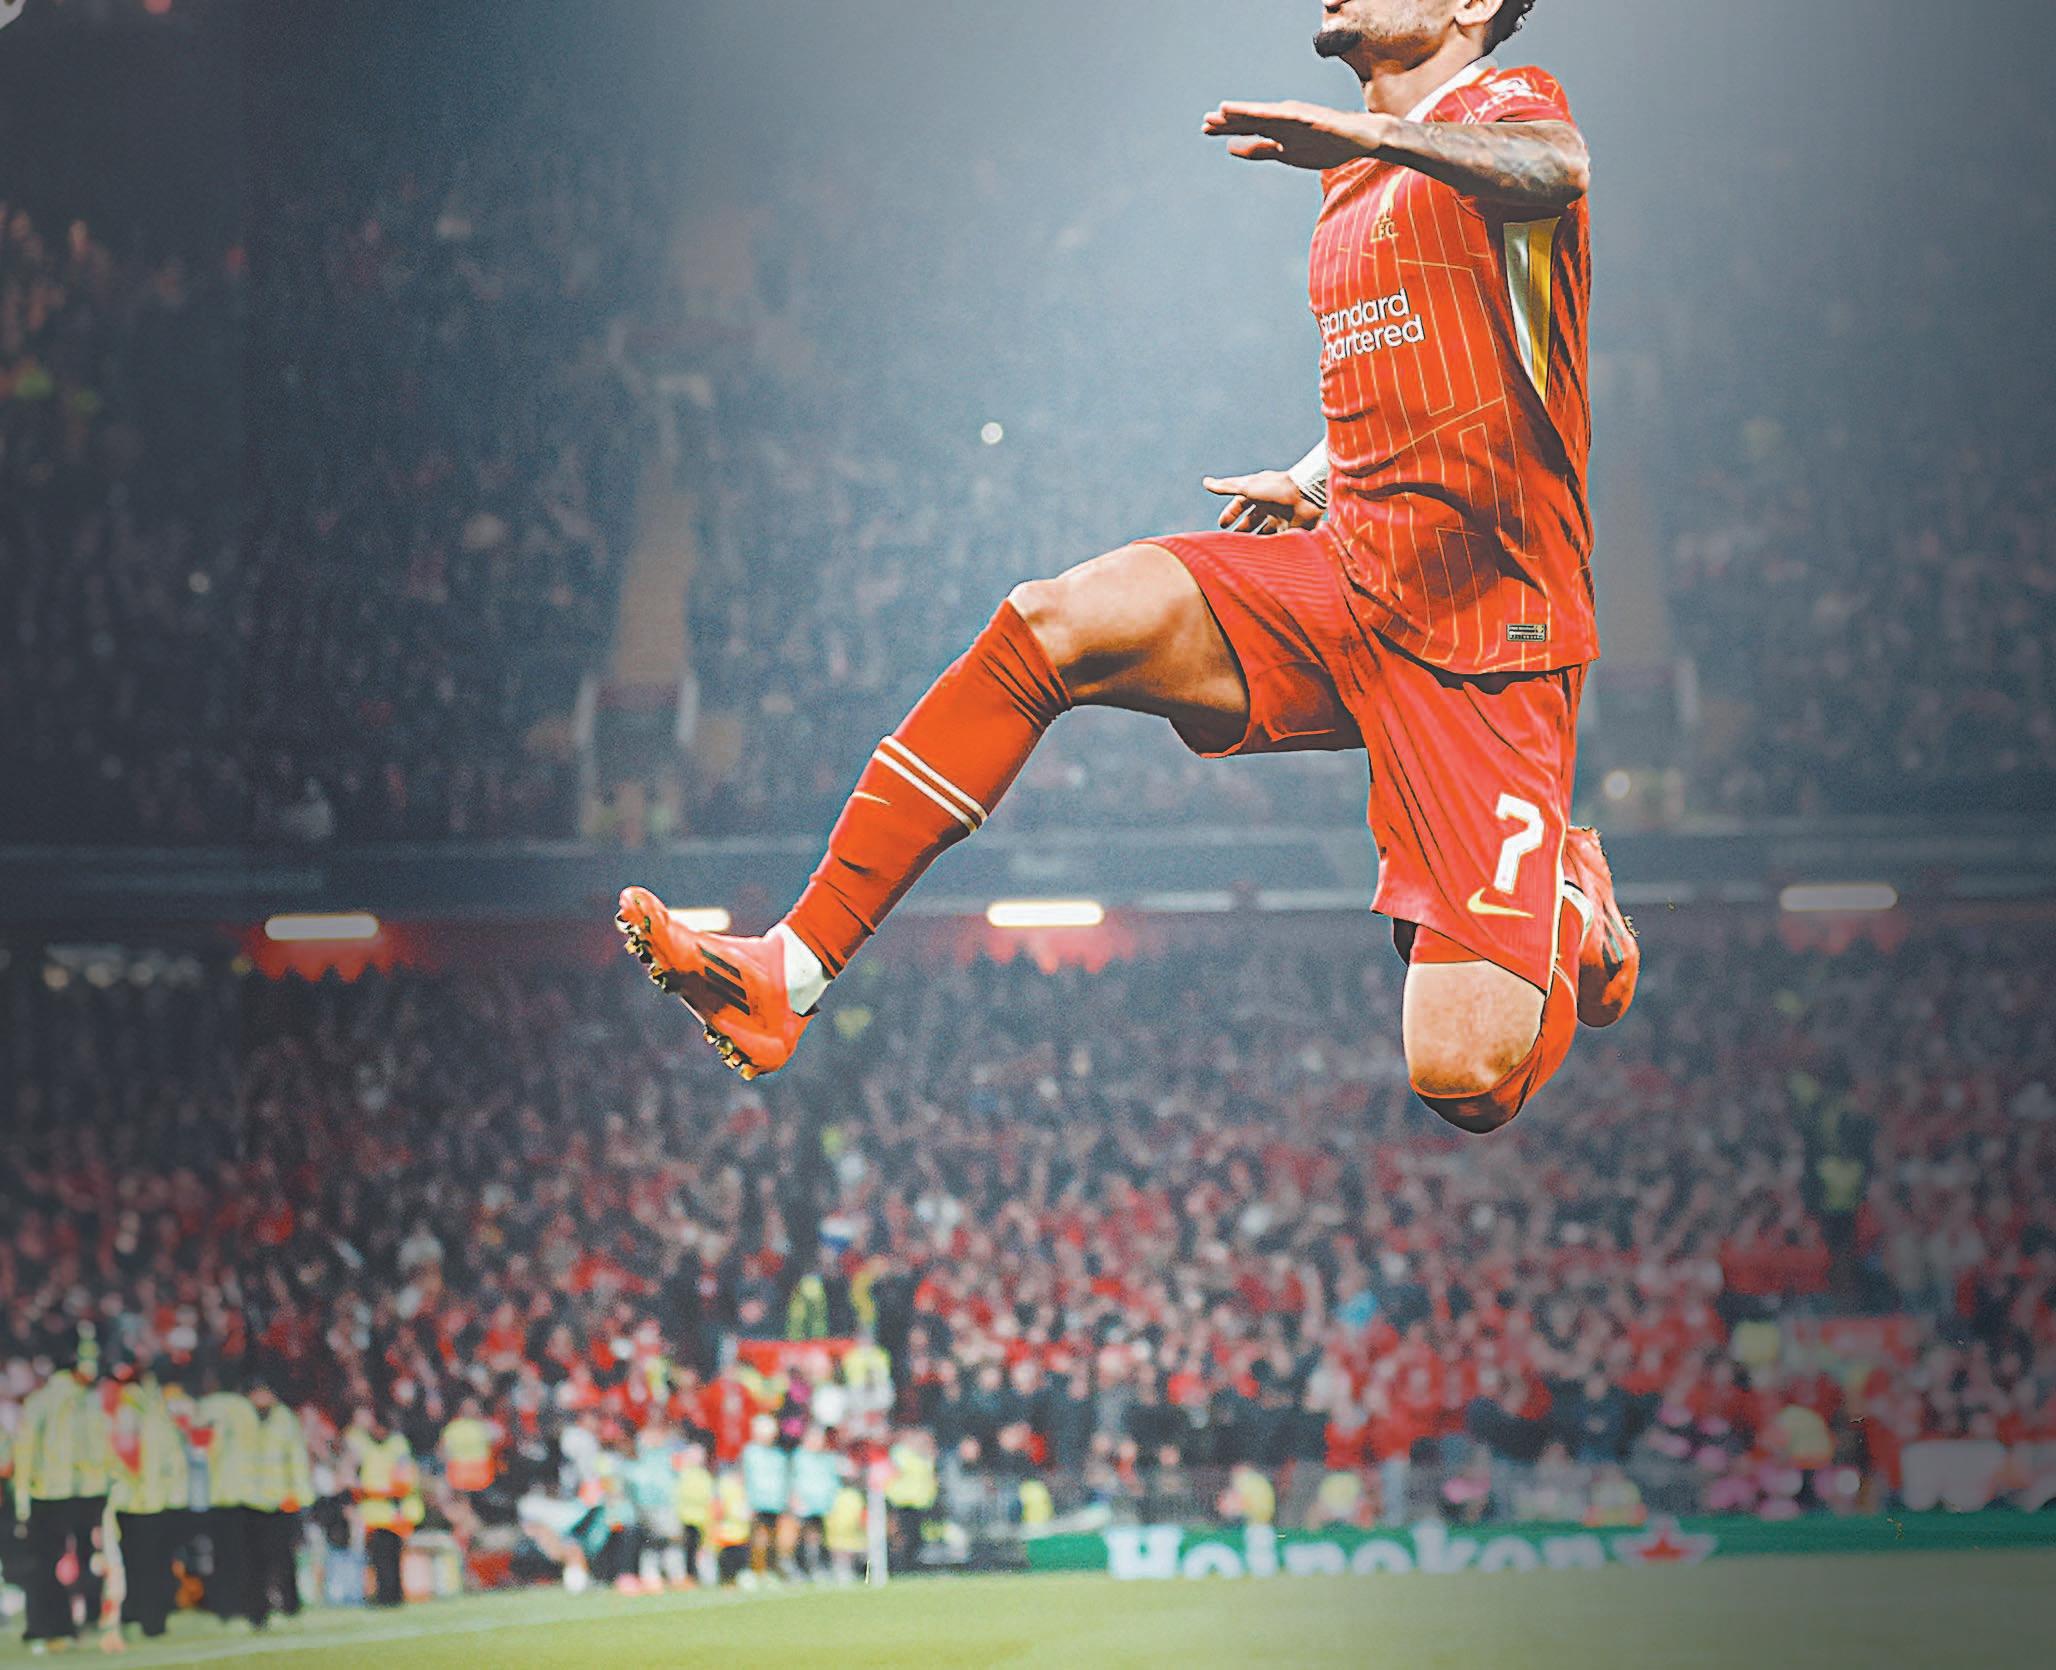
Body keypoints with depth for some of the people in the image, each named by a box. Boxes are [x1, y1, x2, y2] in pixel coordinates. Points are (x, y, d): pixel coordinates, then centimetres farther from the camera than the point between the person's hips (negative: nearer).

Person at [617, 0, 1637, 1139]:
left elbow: (1552, 168, -34)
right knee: (1053, 622, -19)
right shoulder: (1353, 179, 19)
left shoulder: (1505, 107, -6)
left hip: (1488, 640, -7)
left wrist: (1370, 131, -52)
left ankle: (1574, 914, 19)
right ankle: (788, 975, -19)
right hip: (1347, 578, 7)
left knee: (1463, 1077, -17)